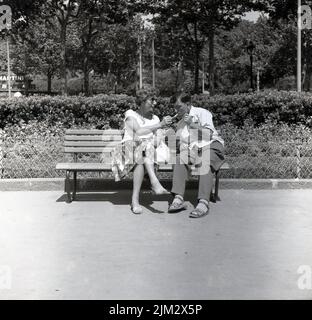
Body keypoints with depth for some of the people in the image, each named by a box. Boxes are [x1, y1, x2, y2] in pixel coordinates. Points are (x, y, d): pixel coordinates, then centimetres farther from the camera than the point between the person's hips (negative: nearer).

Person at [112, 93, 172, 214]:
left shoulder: (154, 118, 18)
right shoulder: (131, 115, 2)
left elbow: (156, 141, 11)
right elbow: (138, 131, -18)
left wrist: (155, 142, -14)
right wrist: (159, 125, -25)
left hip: (148, 151, 3)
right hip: (129, 148, -3)